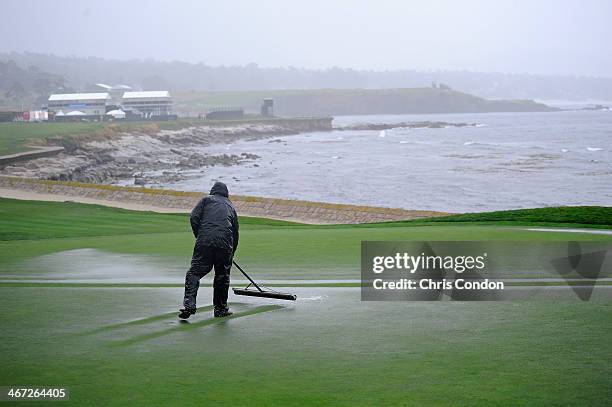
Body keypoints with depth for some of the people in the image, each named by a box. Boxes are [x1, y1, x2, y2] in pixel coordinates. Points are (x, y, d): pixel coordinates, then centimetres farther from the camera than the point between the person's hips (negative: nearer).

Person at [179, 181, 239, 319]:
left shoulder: (206, 199, 18)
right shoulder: (230, 206, 28)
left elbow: (194, 218, 3)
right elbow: (235, 232, 30)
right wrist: (231, 253, 39)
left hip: (205, 241, -2)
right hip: (225, 243, 2)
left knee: (195, 272, 0)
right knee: (222, 275, 15)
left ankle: (189, 305, -13)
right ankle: (221, 308, 20)